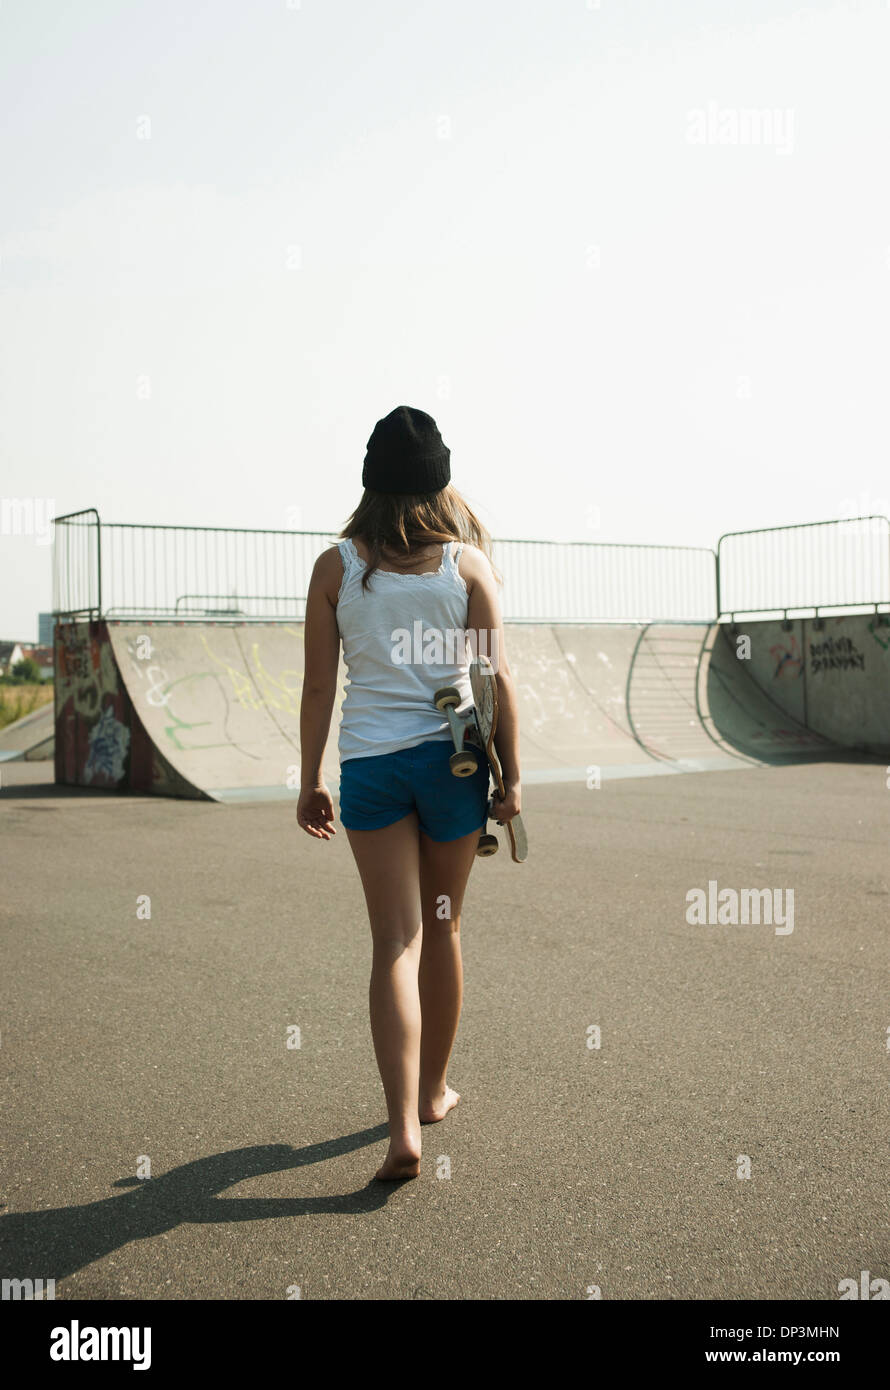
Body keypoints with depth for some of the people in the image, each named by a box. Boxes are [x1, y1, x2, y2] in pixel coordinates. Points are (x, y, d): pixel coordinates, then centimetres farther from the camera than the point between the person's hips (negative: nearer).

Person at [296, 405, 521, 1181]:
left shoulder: (336, 566, 0)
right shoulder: (467, 561, 0)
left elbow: (319, 686, 0)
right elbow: (498, 676, -4)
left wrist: (310, 783, 7)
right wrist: (512, 775, 2)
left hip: (369, 762, 0)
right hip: (451, 756, 1)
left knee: (396, 943, 1)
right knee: (441, 928, 17)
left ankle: (404, 1126, -9)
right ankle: (434, 1090, 32)